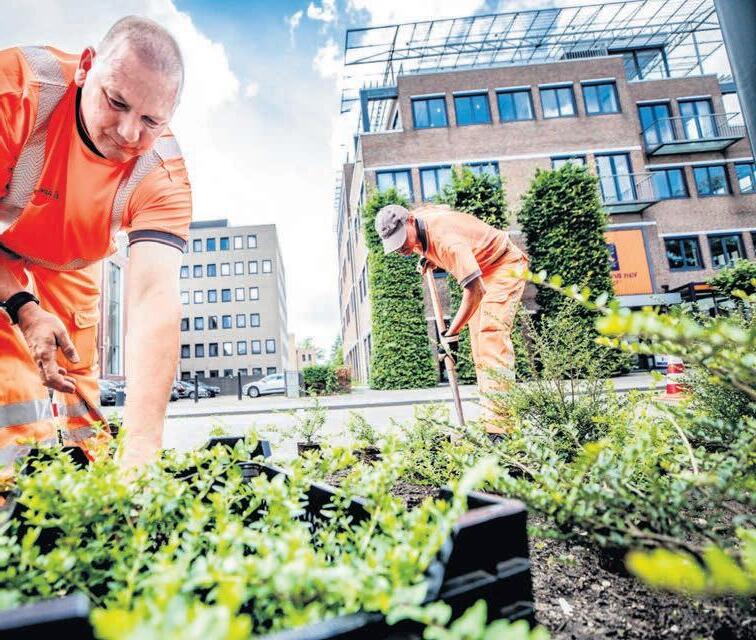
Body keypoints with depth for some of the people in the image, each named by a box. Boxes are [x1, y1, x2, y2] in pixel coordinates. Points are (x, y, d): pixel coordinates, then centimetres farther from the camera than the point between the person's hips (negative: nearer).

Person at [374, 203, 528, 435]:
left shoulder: (445, 239, -36)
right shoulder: (418, 218, -9)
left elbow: (475, 291, -38)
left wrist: (452, 332, -32)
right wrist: (432, 259, 5)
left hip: (505, 265, -9)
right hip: (480, 268, 9)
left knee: (492, 334, -24)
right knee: (478, 340, 3)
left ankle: (499, 426, -28)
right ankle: (489, 418, 7)